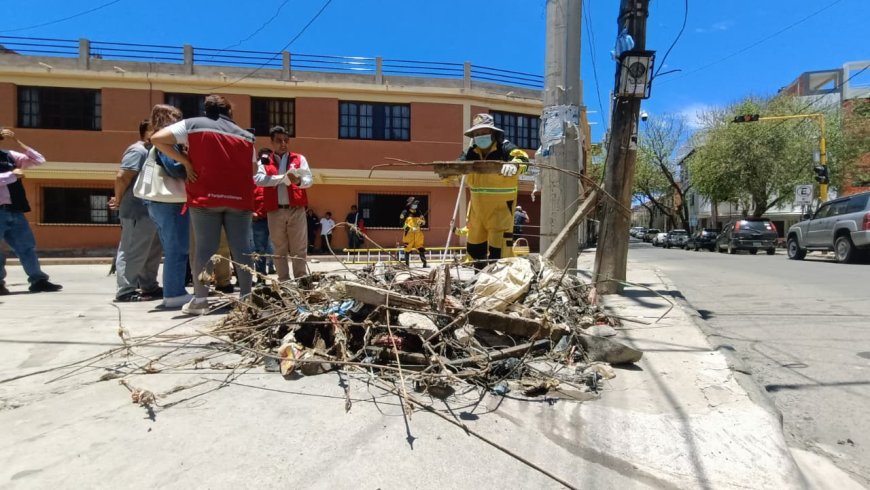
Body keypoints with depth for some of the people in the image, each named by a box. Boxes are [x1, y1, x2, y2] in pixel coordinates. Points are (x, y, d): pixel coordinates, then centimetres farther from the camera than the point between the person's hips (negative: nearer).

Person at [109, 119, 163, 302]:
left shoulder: (150, 151, 18)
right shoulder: (138, 150, -11)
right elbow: (122, 177, -18)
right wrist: (119, 200, -8)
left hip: (149, 211, 10)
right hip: (138, 211, -10)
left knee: (153, 251, 14)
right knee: (133, 252, -5)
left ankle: (149, 287, 23)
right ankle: (126, 291, 0)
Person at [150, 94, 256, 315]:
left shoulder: (192, 124, 9)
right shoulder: (244, 135, 16)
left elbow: (157, 138, 2)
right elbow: (253, 169, 16)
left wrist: (185, 161, 4)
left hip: (206, 197, -1)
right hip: (239, 198, 2)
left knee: (205, 248, 1)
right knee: (241, 248, 4)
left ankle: (200, 300, 1)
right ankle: (246, 295, 5)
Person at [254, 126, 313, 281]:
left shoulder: (299, 159, 12)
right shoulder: (264, 161, 12)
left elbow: (309, 180, -1)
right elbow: (259, 180, -6)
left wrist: (298, 181, -22)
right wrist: (283, 177, -14)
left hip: (296, 210, -1)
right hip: (275, 211, 1)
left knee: (299, 249, 0)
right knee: (280, 250, 6)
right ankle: (284, 282, 12)